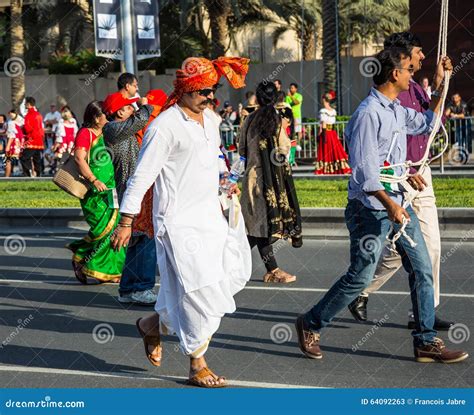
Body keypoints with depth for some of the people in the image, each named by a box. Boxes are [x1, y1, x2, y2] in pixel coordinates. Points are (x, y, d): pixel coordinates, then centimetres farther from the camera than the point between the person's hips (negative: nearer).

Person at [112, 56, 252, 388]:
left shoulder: (211, 118, 11)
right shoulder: (165, 127, -13)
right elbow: (142, 176, -12)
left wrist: (224, 186, 14)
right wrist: (126, 222, -12)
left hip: (210, 214, 8)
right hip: (180, 220, -8)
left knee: (232, 276, 7)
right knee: (200, 290, -7)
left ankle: (154, 324, 23)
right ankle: (198, 366, 14)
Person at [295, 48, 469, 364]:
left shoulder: (398, 110, 12)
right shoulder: (369, 113, -17)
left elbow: (427, 124, 31)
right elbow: (363, 168, -21)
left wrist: (440, 86, 23)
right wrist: (389, 204, -25)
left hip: (399, 202, 9)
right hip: (372, 208, -9)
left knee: (422, 270, 5)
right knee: (360, 277, -3)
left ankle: (427, 342, 11)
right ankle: (310, 325, 15)